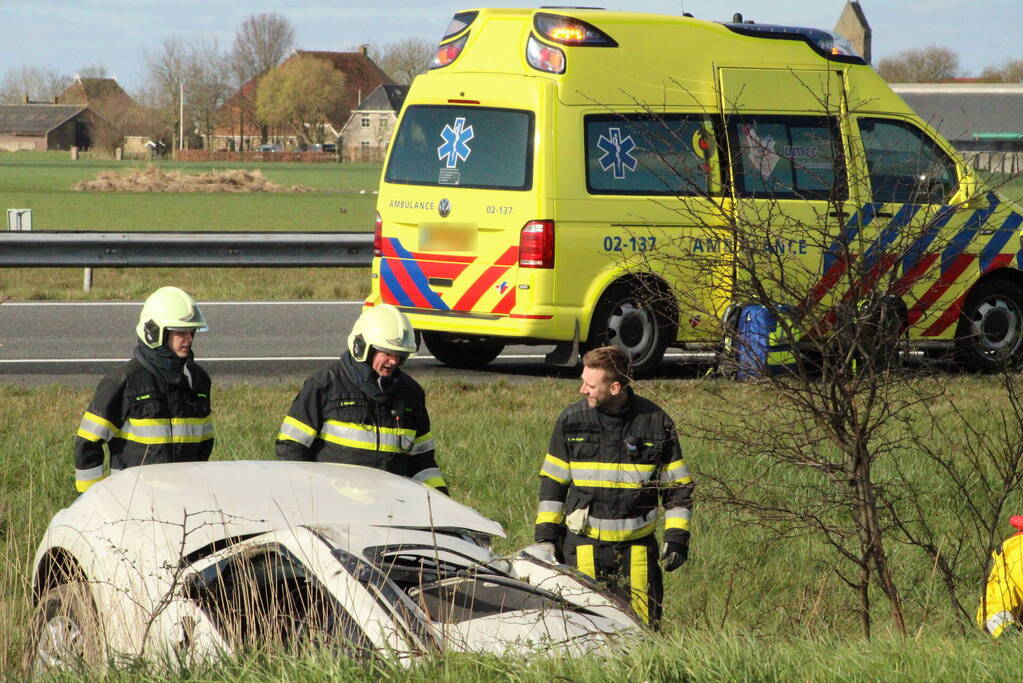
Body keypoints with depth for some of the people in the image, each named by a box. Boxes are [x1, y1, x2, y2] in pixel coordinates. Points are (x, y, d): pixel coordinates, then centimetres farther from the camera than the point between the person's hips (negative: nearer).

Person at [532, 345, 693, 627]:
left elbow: (678, 486, 6)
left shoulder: (656, 422, -2)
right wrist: (545, 537, 4)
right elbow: (552, 481, 9)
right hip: (582, 543, 0)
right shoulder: (572, 420, 1)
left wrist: (677, 537, -1)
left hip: (637, 546, 0)